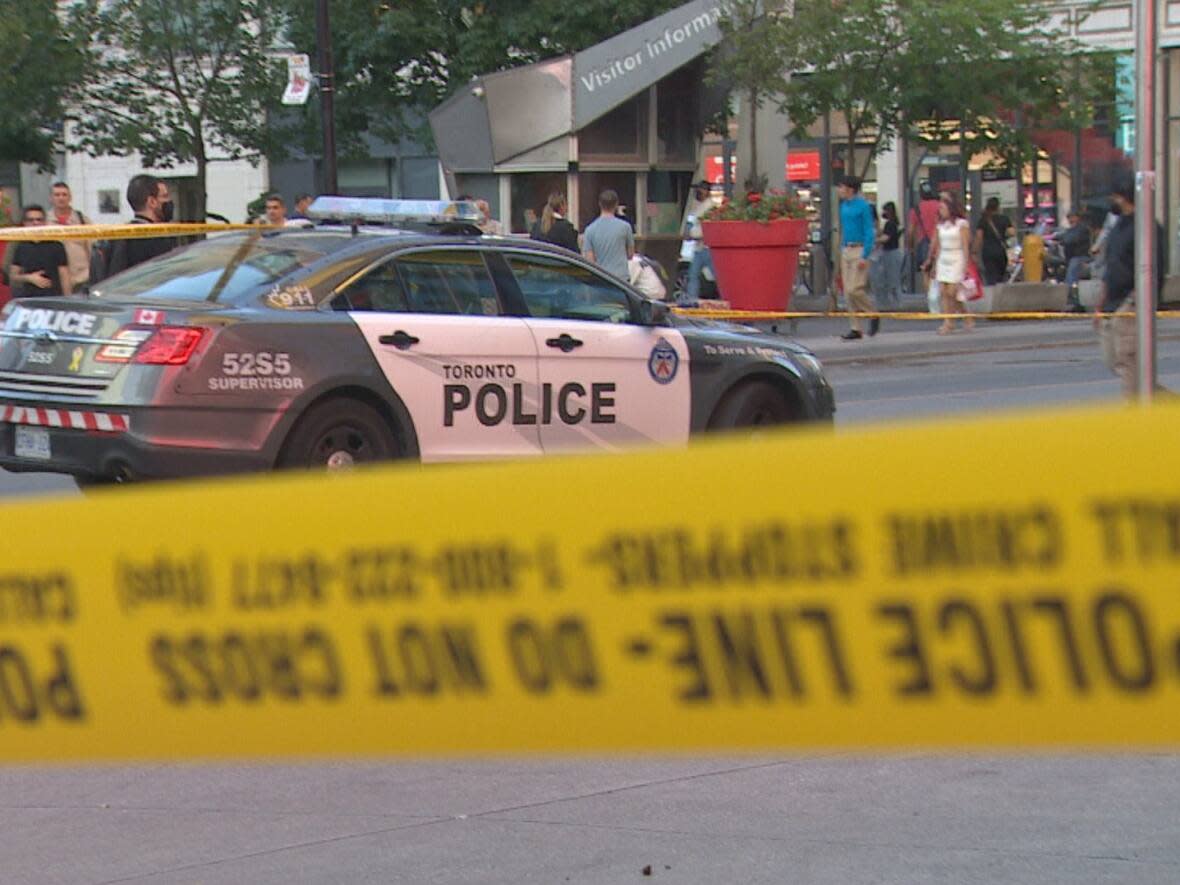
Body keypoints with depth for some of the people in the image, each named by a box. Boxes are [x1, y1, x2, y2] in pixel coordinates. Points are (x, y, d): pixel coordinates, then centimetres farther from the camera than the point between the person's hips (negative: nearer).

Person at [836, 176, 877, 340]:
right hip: (846, 250, 8)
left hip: (859, 250, -8)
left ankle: (873, 316, 7)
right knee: (847, 292, 4)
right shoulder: (844, 205, 13)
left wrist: (864, 256, -18)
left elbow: (869, 232, -12)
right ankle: (855, 328, 8)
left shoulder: (862, 206, -10)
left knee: (854, 289, -14)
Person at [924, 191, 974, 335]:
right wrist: (934, 263, 14)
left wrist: (965, 265, -10)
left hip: (956, 260, -6)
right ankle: (947, 321, -1)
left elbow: (965, 246, -6)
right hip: (943, 260, 6)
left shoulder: (961, 224, -4)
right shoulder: (941, 225, 12)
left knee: (951, 292, -11)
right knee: (943, 292, -3)